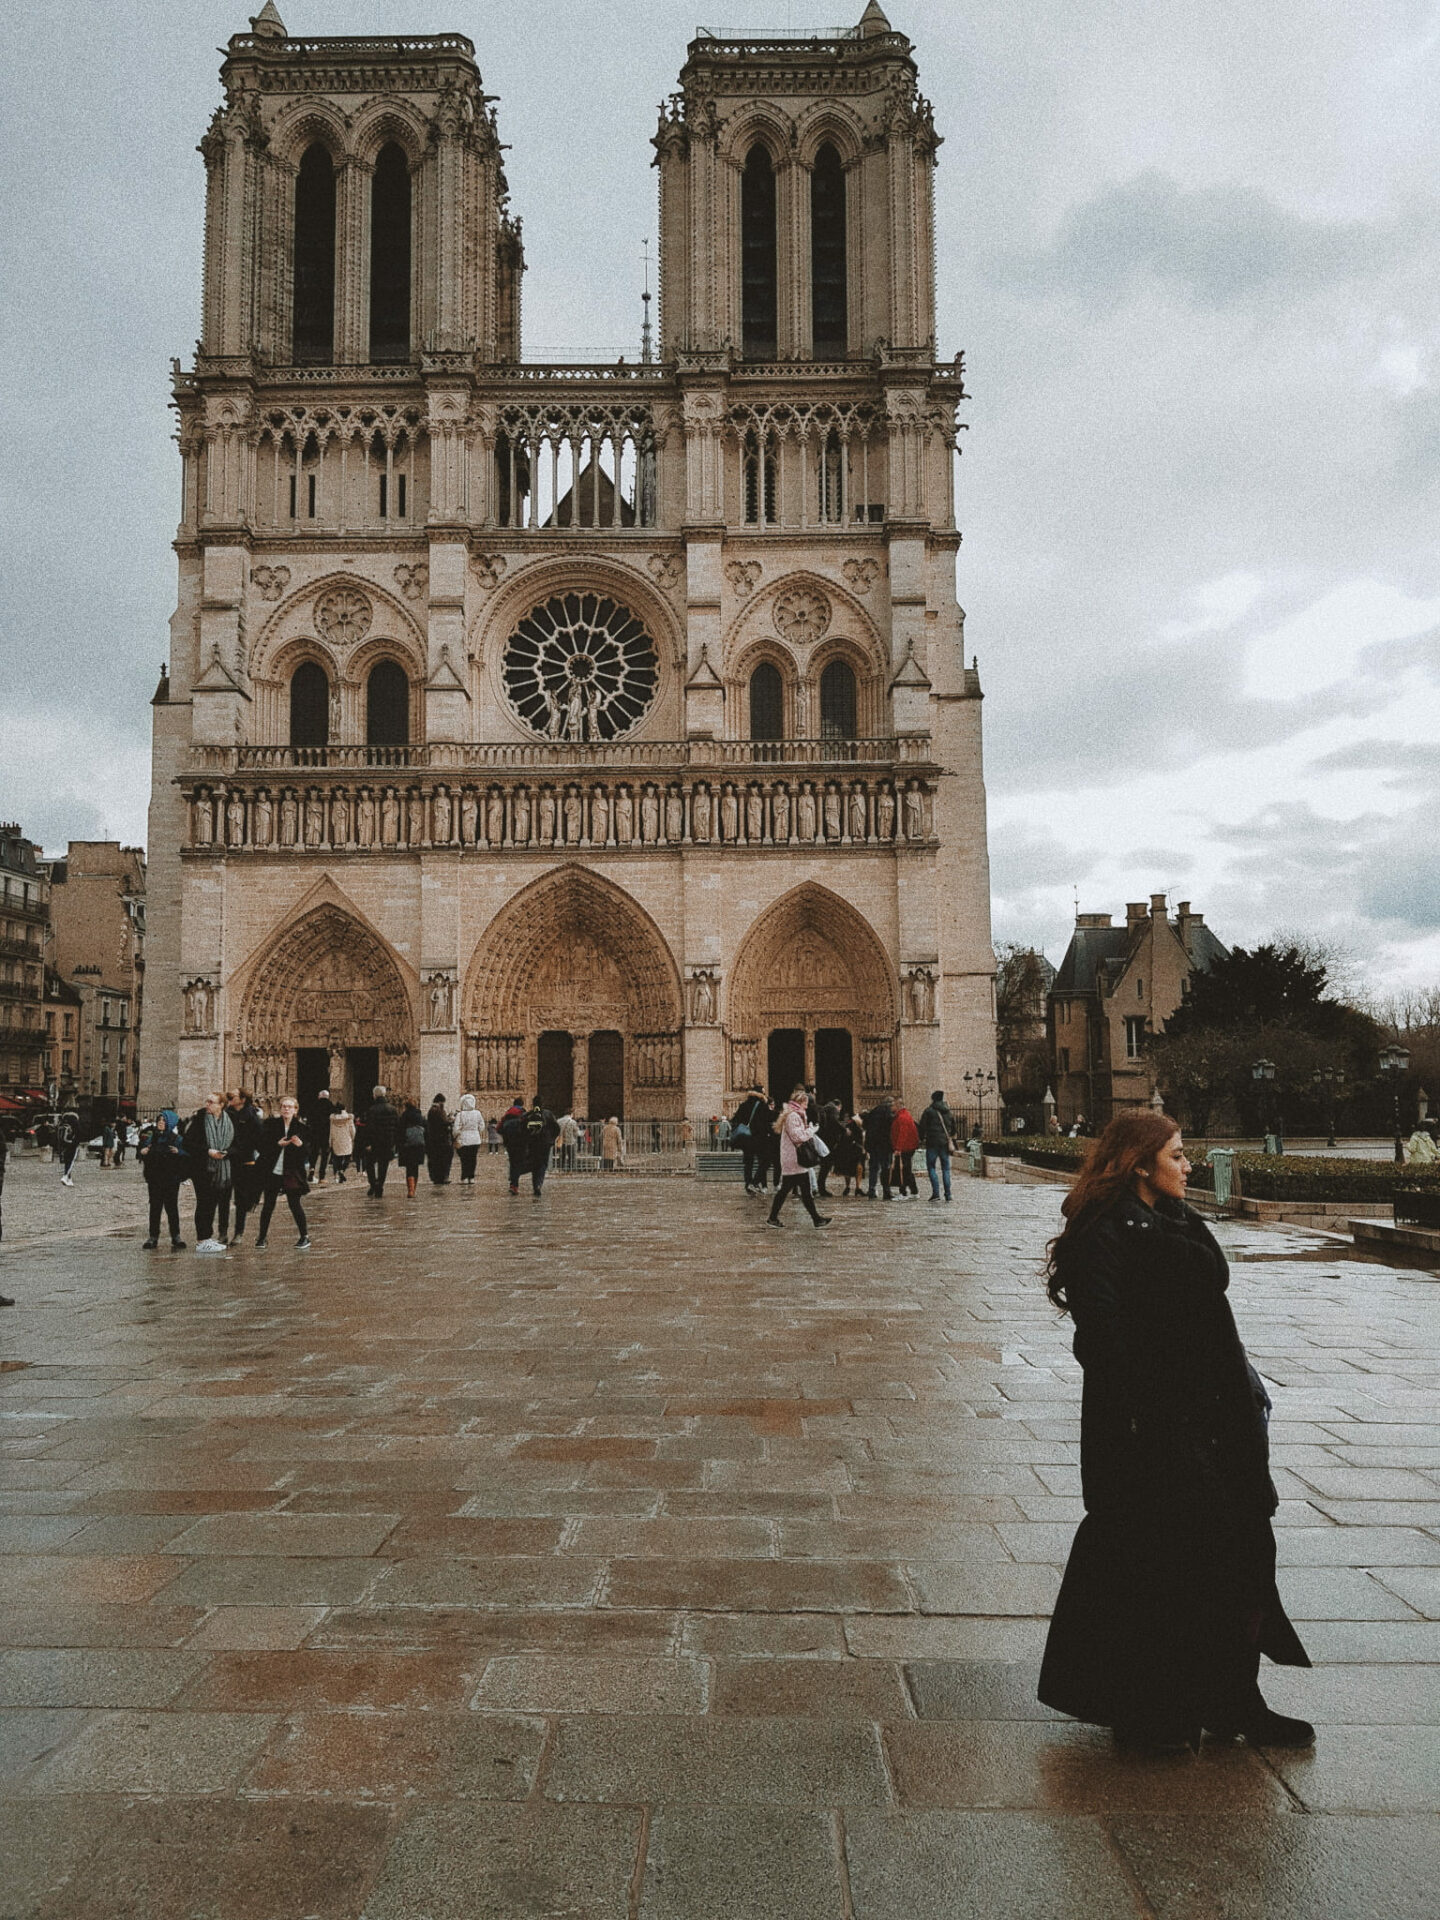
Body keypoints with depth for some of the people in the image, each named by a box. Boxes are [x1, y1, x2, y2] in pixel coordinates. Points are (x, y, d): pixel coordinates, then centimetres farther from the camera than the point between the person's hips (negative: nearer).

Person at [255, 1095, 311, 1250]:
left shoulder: (301, 1128, 1)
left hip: (292, 1173, -1)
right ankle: (262, 1238, 18)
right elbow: (262, 1145, -4)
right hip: (273, 1172, 1)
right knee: (268, 1205, 6)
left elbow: (308, 1152, 0)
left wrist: (301, 1145, -21)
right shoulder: (271, 1124, 1)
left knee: (294, 1205, 1)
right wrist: (278, 1144, -18)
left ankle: (305, 1237, 12)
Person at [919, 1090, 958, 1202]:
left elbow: (922, 1127, -6)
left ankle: (936, 1192, -10)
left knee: (931, 1167, 2)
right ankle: (948, 1194, 5)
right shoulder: (949, 1112, 13)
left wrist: (922, 1139, 6)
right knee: (946, 1168, 9)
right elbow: (953, 1128, 19)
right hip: (945, 1143, 5)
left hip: (932, 1143, -4)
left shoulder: (929, 1111, -5)